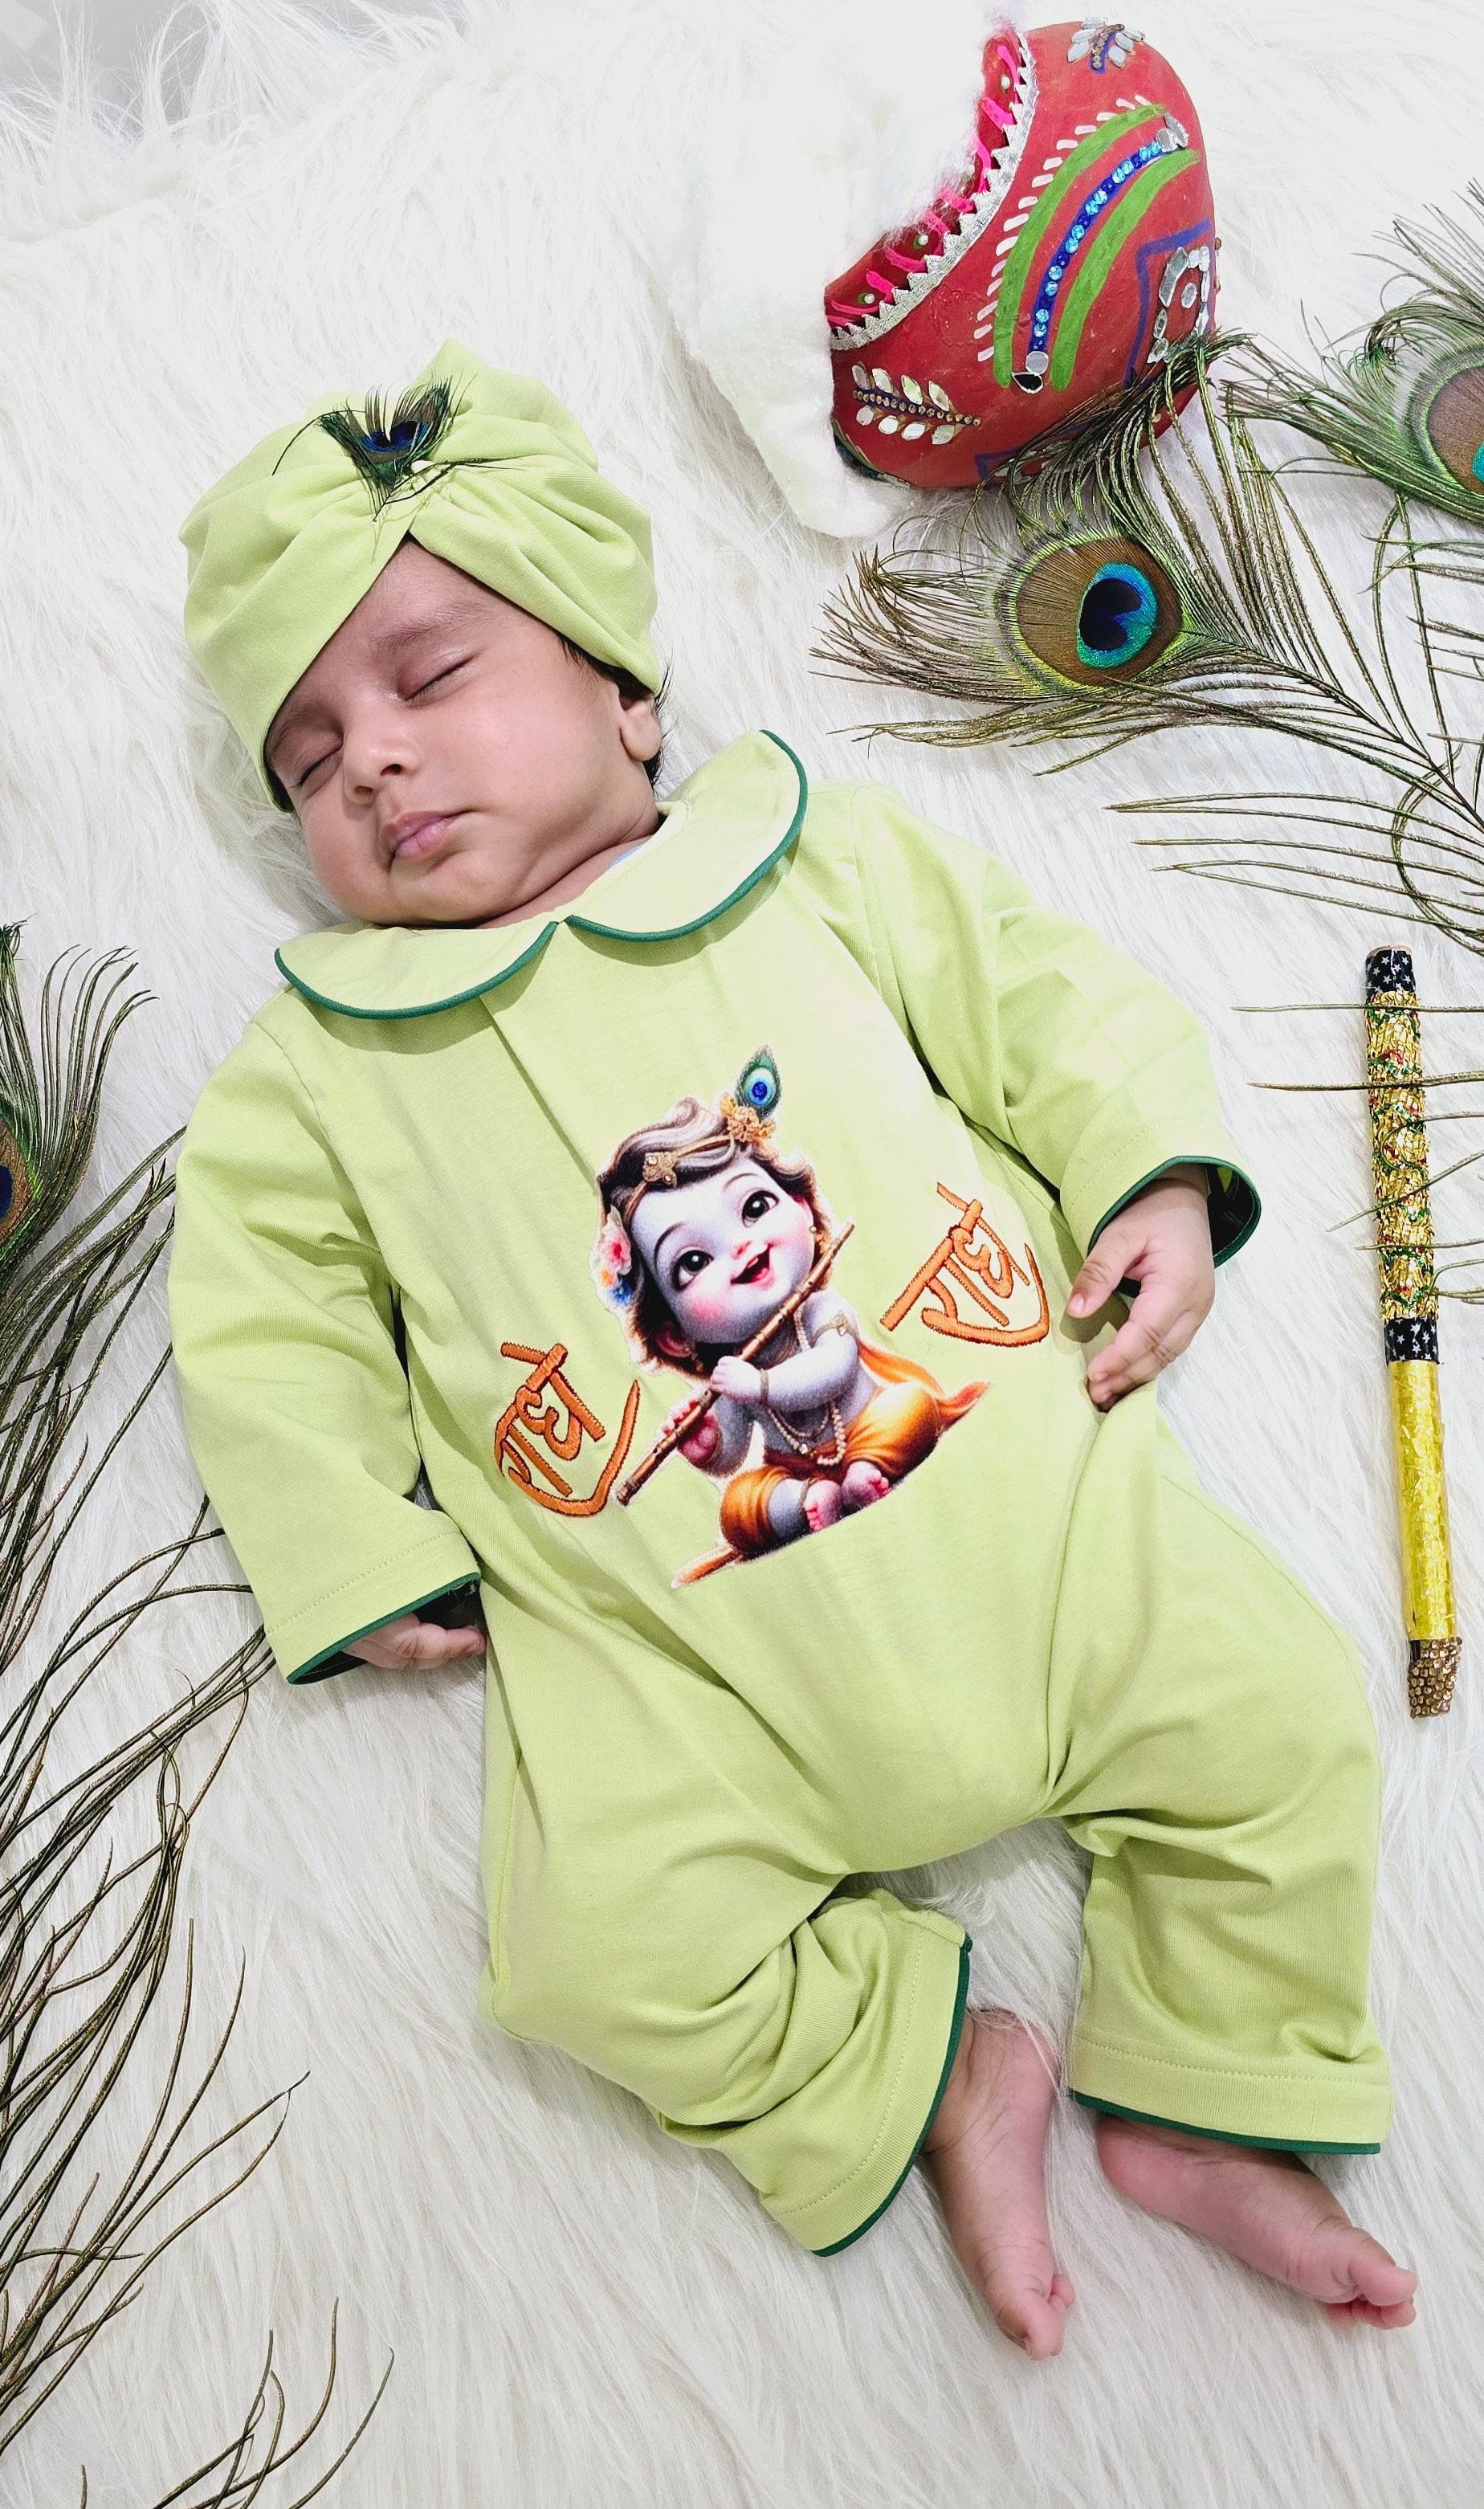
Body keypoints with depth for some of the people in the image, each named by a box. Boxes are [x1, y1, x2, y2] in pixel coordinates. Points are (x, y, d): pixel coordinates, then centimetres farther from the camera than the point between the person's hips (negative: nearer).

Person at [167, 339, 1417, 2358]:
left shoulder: (821, 853, 10)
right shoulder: (325, 1054, 9)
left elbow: (1039, 989, 13)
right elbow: (262, 1308, 9)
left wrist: (1154, 1172, -2)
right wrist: (350, 1554, 0)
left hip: (1026, 1496, 1)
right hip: (667, 1655, 0)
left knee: (1279, 1716, -4)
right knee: (608, 1945, -17)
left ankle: (1203, 2100, 18)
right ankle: (935, 2073, 8)